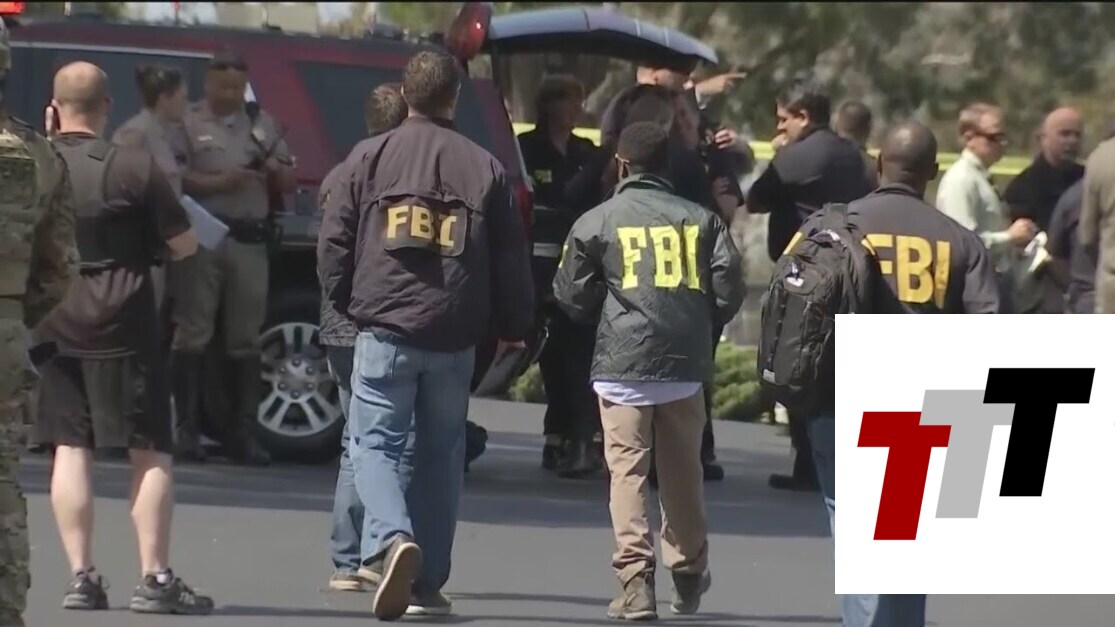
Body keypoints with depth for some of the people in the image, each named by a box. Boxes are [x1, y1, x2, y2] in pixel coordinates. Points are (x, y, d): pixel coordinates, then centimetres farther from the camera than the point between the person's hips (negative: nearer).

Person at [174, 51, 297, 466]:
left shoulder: (262, 123, 17)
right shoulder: (189, 123, 4)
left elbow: (289, 183, 20)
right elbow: (175, 178, -7)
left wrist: (276, 170, -2)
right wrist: (218, 183, -18)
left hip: (249, 241, 4)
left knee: (245, 340, 4)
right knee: (193, 333, -5)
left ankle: (242, 433, 7)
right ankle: (185, 428, -4)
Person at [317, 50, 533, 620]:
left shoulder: (370, 157, 0)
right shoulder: (484, 167, 4)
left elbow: (334, 241, 0)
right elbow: (511, 257, 7)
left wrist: (344, 304, 15)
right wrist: (513, 327, 19)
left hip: (385, 327, -2)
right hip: (454, 337, 2)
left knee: (375, 443, 1)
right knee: (439, 454, 12)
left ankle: (392, 540, -26)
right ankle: (427, 584, 15)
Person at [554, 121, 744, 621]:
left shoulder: (597, 222, 2)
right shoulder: (701, 220, 7)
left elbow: (572, 297, 5)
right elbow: (729, 287, 2)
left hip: (622, 362, -2)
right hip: (686, 365, 2)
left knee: (627, 470, -1)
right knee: (682, 471, 15)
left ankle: (636, 582, -12)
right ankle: (688, 575, 26)